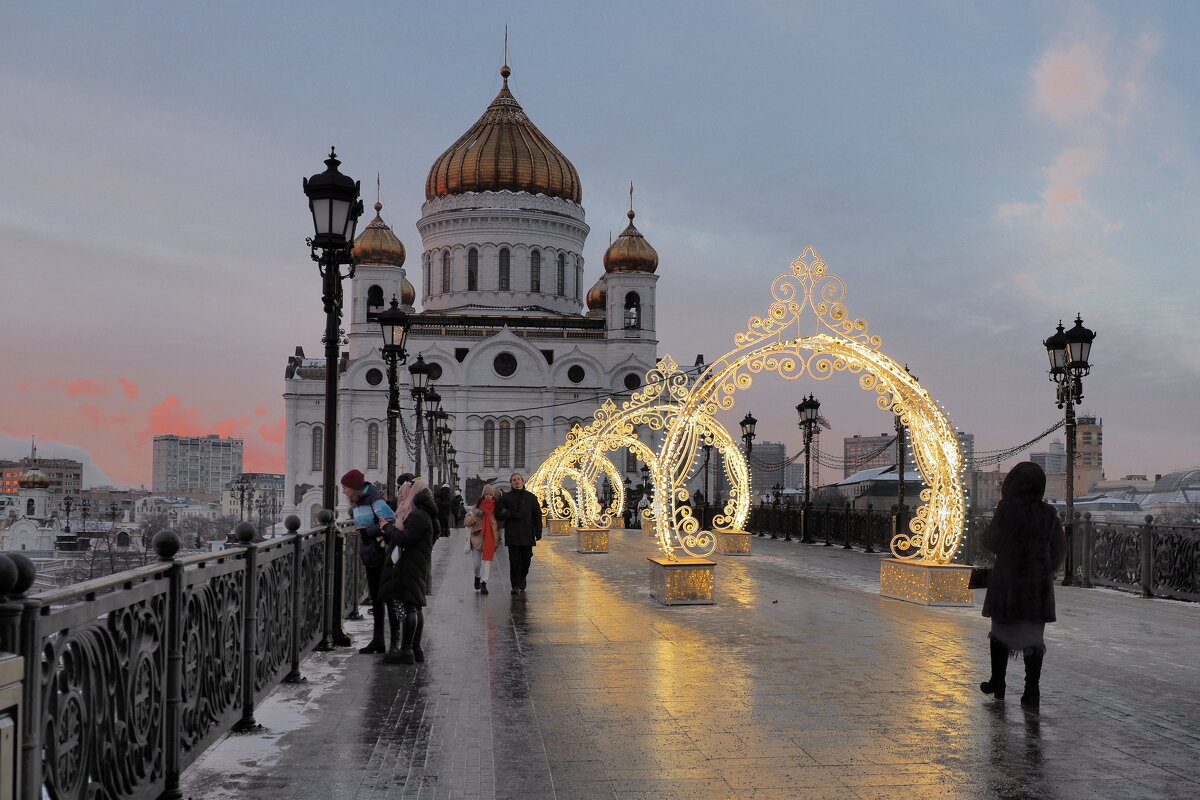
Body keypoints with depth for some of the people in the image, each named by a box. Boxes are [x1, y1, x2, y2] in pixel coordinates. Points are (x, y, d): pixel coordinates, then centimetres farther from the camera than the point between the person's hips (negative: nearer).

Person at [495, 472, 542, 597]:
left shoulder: (531, 497, 11)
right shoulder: (506, 497, 6)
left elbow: (537, 515, 12)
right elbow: (498, 514, 2)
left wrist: (538, 531, 4)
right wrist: (513, 515, -11)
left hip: (527, 535, 2)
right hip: (512, 535, -2)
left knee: (526, 561, 3)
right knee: (515, 561, -8)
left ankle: (521, 586, 21)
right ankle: (516, 587, -6)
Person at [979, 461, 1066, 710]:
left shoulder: (1007, 509, -13)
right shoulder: (1049, 513, -2)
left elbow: (991, 543, -8)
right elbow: (1060, 548, 5)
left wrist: (985, 532, 13)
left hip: (1007, 581, -2)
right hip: (1039, 584, 3)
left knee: (1002, 629, 14)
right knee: (1034, 635, 7)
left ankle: (998, 684, 24)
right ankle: (1032, 693, 3)